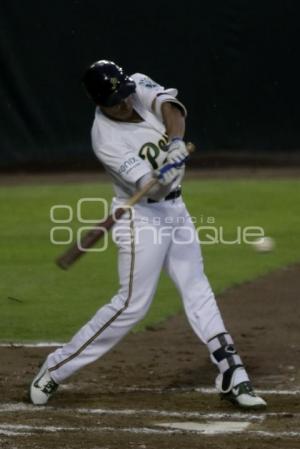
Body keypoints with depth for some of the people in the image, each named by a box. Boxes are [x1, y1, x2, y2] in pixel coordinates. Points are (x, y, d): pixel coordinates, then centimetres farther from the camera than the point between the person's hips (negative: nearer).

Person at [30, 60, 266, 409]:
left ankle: (232, 376, 11)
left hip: (174, 209, 7)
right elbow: (152, 187, -28)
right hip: (142, 217, -7)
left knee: (197, 291, 8)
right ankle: (55, 370, 0)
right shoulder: (106, 138, -24)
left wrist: (176, 143, -44)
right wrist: (165, 176, -51)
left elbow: (171, 108, -25)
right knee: (132, 304, -8)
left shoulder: (139, 86, -8)